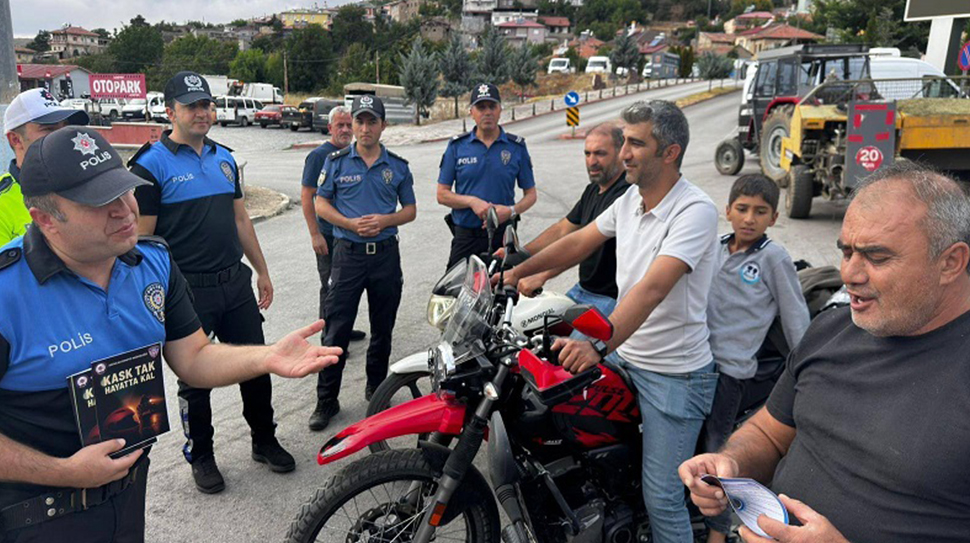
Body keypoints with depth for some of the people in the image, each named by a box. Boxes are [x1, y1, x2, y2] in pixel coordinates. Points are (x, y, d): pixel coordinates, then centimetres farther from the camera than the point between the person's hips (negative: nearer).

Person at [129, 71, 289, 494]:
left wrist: (261, 270, 17)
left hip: (235, 283, 6)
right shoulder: (151, 163, -9)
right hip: (188, 292, -5)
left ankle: (265, 441, 31)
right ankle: (200, 456, 28)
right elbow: (142, 237, -11)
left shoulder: (224, 158, 12)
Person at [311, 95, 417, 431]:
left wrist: (385, 220, -11)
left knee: (382, 329, 12)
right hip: (348, 252, -2)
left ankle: (376, 389, 30)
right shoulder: (337, 162, 3)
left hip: (386, 252, 2)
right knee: (336, 330, -2)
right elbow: (320, 204, 4)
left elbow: (410, 210, 10)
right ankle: (326, 400, 9)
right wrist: (350, 224, -13)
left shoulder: (398, 166, 7)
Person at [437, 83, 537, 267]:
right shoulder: (457, 146, 4)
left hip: (503, 235, 0)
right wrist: (472, 201, -13)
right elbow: (442, 194, 3)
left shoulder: (517, 147, 4)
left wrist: (511, 211, -13)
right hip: (465, 236, 0)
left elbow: (530, 194, 7)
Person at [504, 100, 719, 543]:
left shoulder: (695, 210, -20)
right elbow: (579, 243, 15)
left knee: (661, 498, -1)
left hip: (675, 374, -7)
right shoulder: (630, 200, 5)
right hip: (625, 359, 8)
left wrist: (600, 344, -44)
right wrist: (518, 271, 10)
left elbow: (652, 288, -33)